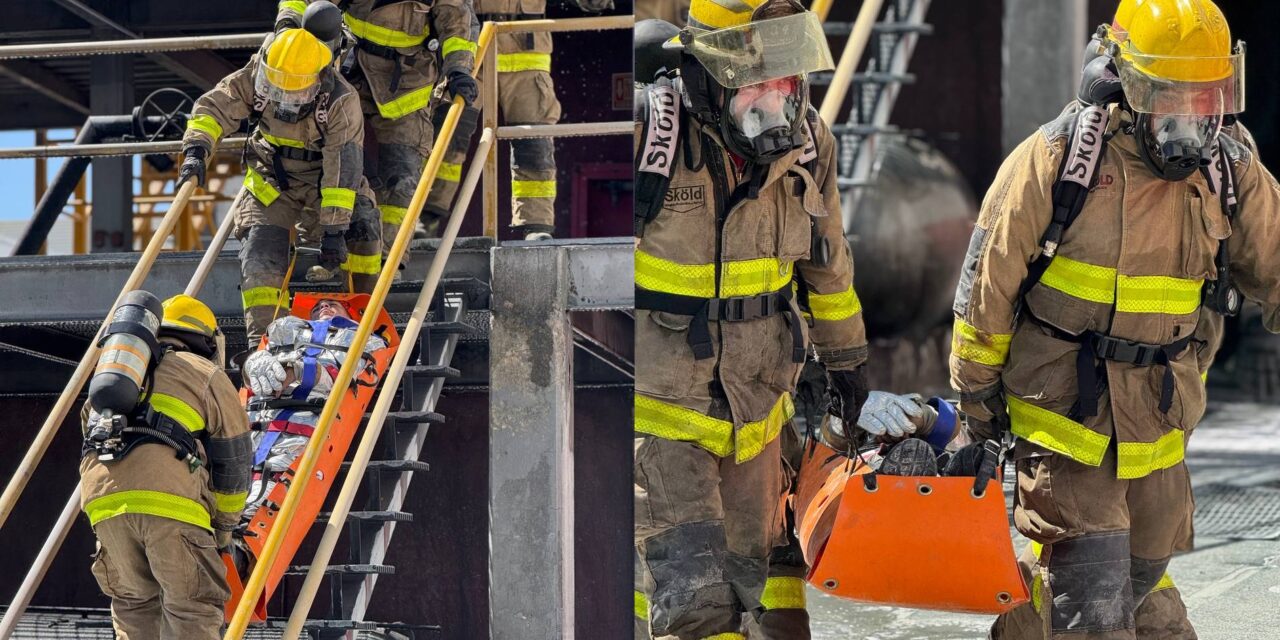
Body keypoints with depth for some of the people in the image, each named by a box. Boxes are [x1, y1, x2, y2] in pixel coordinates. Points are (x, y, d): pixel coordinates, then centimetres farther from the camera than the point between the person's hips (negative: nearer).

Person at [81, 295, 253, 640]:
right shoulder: (207, 375, 19)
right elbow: (234, 462, 18)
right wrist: (225, 527, 30)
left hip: (103, 497, 4)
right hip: (171, 501, -4)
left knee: (133, 603, 17)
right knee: (193, 608, -1)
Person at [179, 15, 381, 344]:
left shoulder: (342, 101, -29)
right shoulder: (257, 75, -19)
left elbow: (343, 169, -30)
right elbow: (214, 106, -13)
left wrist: (332, 230, -32)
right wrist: (196, 149, -32)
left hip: (323, 177, -2)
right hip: (271, 180, 2)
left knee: (361, 225, -25)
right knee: (260, 253, -13)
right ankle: (261, 337, -11)